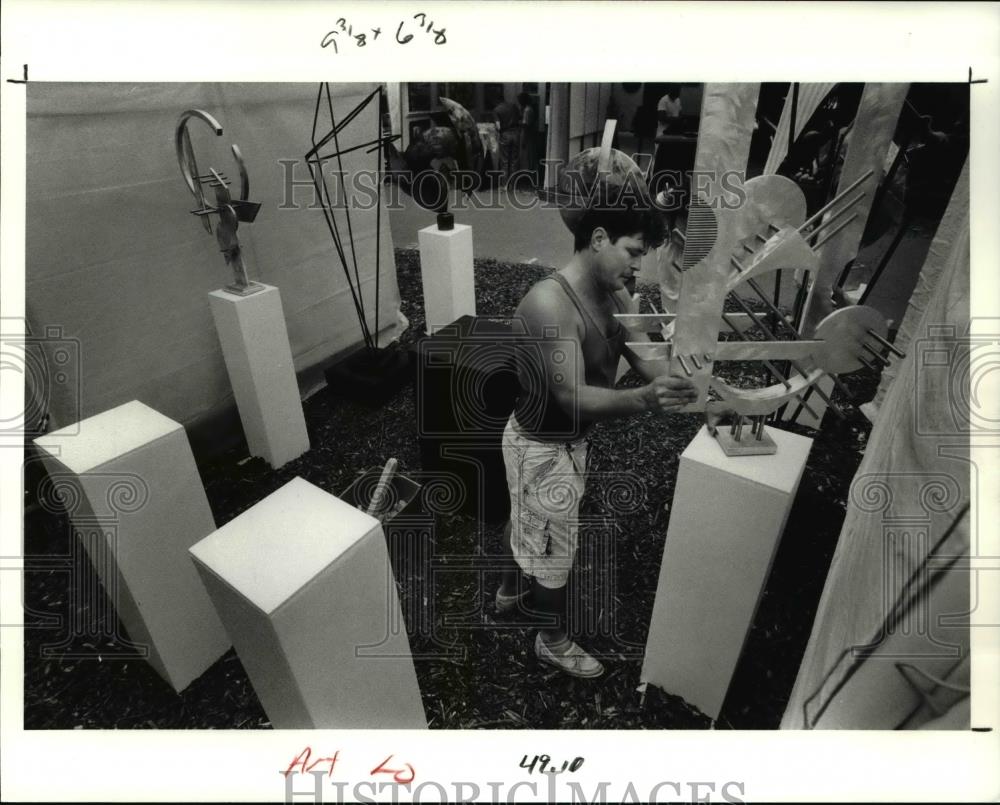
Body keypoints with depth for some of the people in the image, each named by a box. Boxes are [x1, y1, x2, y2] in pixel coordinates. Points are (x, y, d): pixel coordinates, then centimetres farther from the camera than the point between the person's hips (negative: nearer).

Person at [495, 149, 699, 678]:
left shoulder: (613, 294, -4)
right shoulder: (549, 303, -31)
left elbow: (646, 360, -4)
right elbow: (574, 398, -34)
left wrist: (690, 385, -22)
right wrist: (645, 400, -48)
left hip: (565, 439, 9)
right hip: (543, 448, -8)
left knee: (524, 522, 30)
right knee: (553, 550, 13)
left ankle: (509, 592, 57)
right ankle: (554, 642, 40)